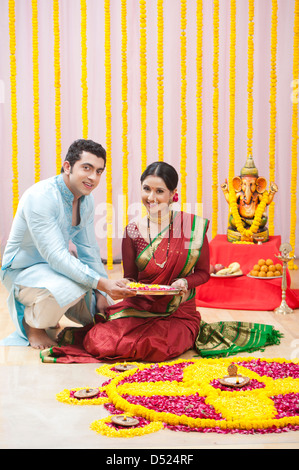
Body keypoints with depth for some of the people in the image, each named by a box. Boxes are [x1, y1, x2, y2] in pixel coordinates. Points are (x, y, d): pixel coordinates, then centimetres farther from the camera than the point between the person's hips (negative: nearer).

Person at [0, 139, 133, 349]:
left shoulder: (86, 199, -2)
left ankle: (48, 308, 20)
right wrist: (102, 283, -42)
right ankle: (32, 324, -6)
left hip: (56, 268, 8)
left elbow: (89, 250, 6)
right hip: (22, 270, -8)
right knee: (69, 287, -37)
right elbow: (56, 256, -35)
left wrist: (102, 294, 2)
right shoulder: (40, 197, -28)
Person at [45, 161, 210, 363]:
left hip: (178, 314, -1)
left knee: (156, 349, -33)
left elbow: (203, 272, 4)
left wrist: (185, 282, -16)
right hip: (138, 308, 2)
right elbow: (129, 277, 7)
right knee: (98, 343, -23)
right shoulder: (133, 231, 0)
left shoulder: (193, 225, -5)